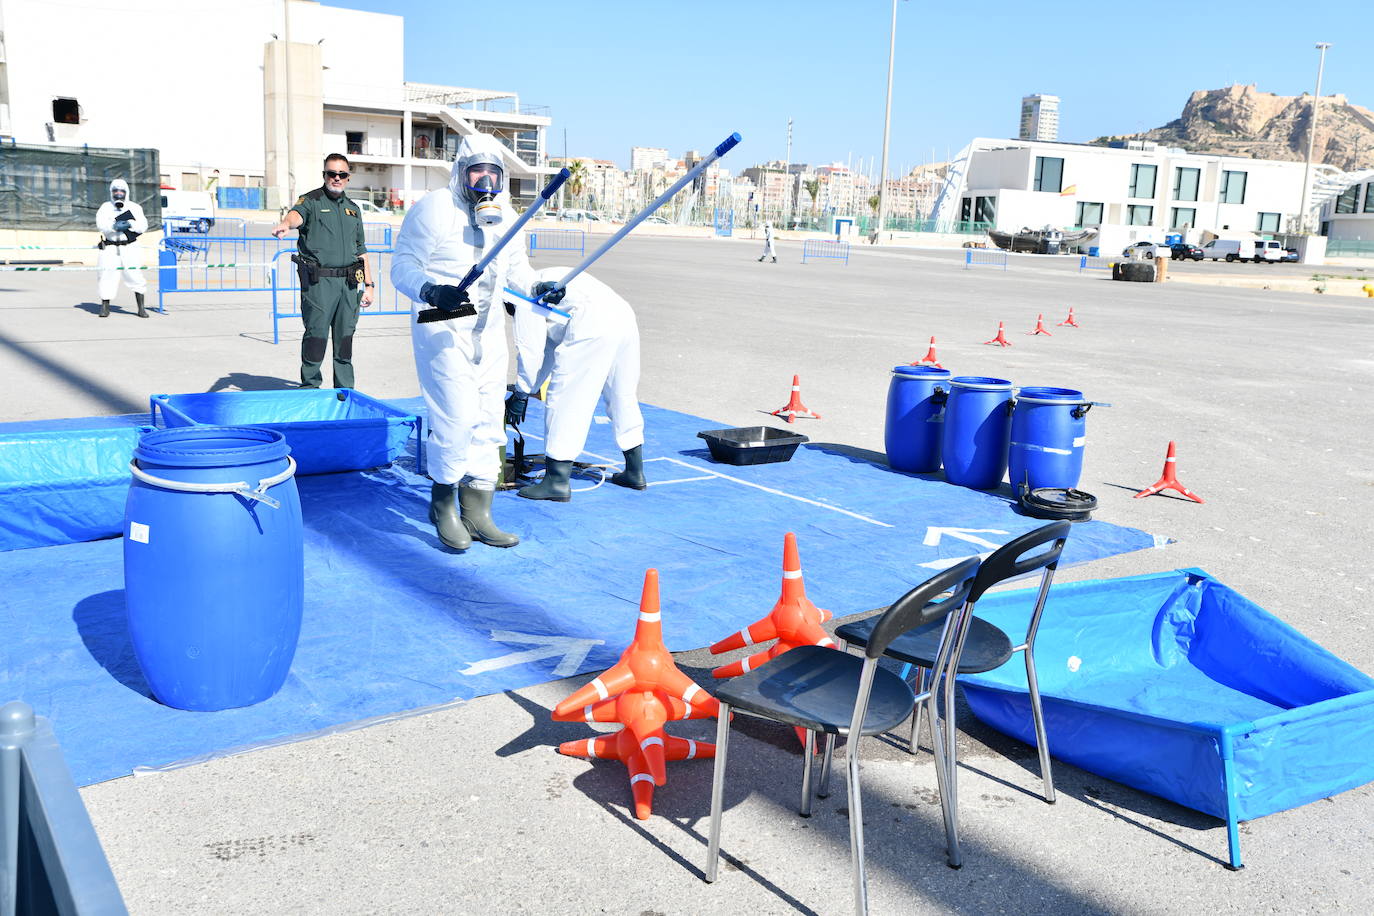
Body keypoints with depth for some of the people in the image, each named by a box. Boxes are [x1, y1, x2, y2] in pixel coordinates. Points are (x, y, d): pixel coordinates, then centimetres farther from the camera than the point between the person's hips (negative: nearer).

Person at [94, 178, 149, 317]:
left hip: (128, 247, 0)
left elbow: (143, 226, -3)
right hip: (109, 247, 0)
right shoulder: (105, 207, 8)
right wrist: (114, 226, -27)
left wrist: (129, 224, -21)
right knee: (107, 275, -2)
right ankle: (104, 307, 13)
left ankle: (141, 308, 3)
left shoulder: (134, 208, 8)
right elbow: (100, 223, -9)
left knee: (135, 275, -6)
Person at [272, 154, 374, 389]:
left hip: (348, 282, 5)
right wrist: (286, 224, -47)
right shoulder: (311, 201, 2)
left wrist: (368, 285, 16)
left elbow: (361, 251, 21)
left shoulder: (353, 209, 18)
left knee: (345, 337, 8)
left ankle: (345, 390, 16)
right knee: (317, 334, -5)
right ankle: (310, 387, 7)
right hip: (319, 282, -5)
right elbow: (297, 214, -23)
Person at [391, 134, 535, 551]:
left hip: (489, 330, 7)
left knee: (488, 421, 7)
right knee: (456, 417, -13)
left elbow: (516, 266, 18)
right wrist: (432, 290, -32)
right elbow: (402, 267, -14)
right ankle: (443, 505, 9)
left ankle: (476, 513, 17)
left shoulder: (505, 216, 8)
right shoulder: (434, 209, -12)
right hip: (442, 329, -7)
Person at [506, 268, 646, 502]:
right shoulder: (548, 281, 37)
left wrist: (521, 394, 12)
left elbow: (530, 349, 3)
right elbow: (550, 347, 38)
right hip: (625, 318, 9)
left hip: (592, 328, -9)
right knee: (623, 397, 21)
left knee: (565, 401, -1)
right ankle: (635, 472, 32)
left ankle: (557, 482, 0)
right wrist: (527, 388, 40)